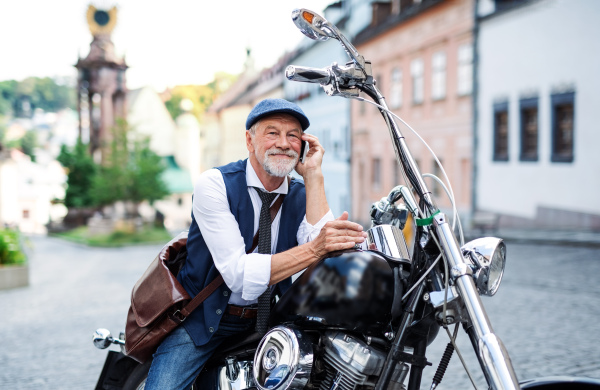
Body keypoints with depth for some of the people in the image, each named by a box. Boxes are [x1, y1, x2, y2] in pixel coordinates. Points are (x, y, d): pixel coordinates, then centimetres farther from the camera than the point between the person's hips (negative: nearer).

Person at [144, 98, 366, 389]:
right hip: (203, 317, -4)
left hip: (266, 320, 4)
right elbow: (239, 274, -23)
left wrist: (314, 176, -15)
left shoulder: (303, 195, 2)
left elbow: (324, 266, -18)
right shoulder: (214, 183, -12)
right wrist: (314, 249, -36)